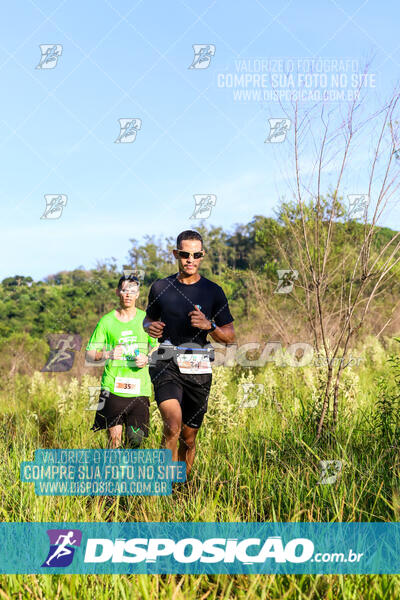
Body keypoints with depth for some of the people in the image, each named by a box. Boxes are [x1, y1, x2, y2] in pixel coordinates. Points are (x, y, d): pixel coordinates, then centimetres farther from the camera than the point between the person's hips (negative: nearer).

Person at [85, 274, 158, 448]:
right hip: (112, 387, -1)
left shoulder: (145, 319, 8)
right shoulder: (106, 321, 4)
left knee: (135, 438, -1)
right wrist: (107, 354, -16)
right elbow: (89, 353, 4)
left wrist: (147, 359, -6)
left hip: (139, 389, 1)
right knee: (115, 437, -5)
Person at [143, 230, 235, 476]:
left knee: (189, 438, 9)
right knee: (173, 425, -23)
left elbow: (230, 337, 6)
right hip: (167, 365, -1)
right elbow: (149, 319, 23)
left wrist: (209, 325, -14)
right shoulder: (161, 288, 7)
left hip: (198, 370, 1)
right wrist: (150, 327, -1)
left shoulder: (213, 292, 4)